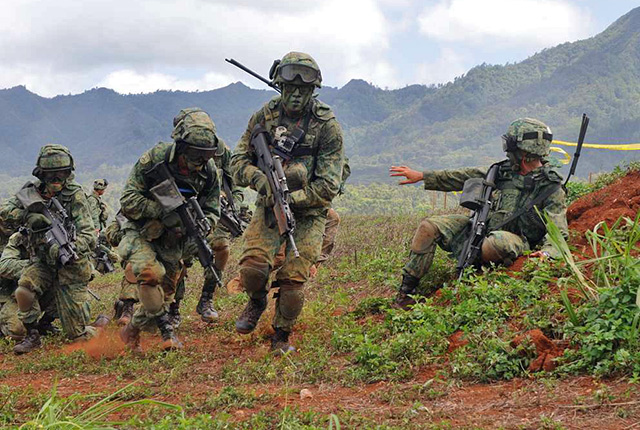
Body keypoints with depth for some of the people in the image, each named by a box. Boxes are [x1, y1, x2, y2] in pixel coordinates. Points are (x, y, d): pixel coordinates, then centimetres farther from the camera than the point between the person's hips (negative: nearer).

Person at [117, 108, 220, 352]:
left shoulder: (208, 170, -10)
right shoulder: (154, 160, -23)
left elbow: (211, 211, -1)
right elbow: (129, 201, -20)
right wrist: (163, 211, -32)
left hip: (173, 240, 5)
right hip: (142, 233, -5)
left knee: (165, 289, 9)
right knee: (150, 273, -31)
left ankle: (131, 331, 33)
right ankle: (166, 331, -18)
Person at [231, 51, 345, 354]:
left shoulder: (327, 127, -11)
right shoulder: (264, 116, -1)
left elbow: (328, 185, -14)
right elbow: (239, 161, 4)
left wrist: (291, 199, -23)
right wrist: (259, 179, -18)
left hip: (307, 214, -2)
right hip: (268, 207, 2)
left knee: (293, 280, -6)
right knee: (253, 267, -17)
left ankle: (281, 337, 18)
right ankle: (257, 301, 18)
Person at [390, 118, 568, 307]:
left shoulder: (551, 188, -9)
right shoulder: (506, 170, 9)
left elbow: (558, 231, -15)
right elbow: (465, 177, 14)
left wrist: (547, 252, -38)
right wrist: (421, 176, 13)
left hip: (514, 241, -6)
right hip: (481, 227, 6)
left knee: (496, 243, -42)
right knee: (429, 227, -9)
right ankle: (406, 291, -5)